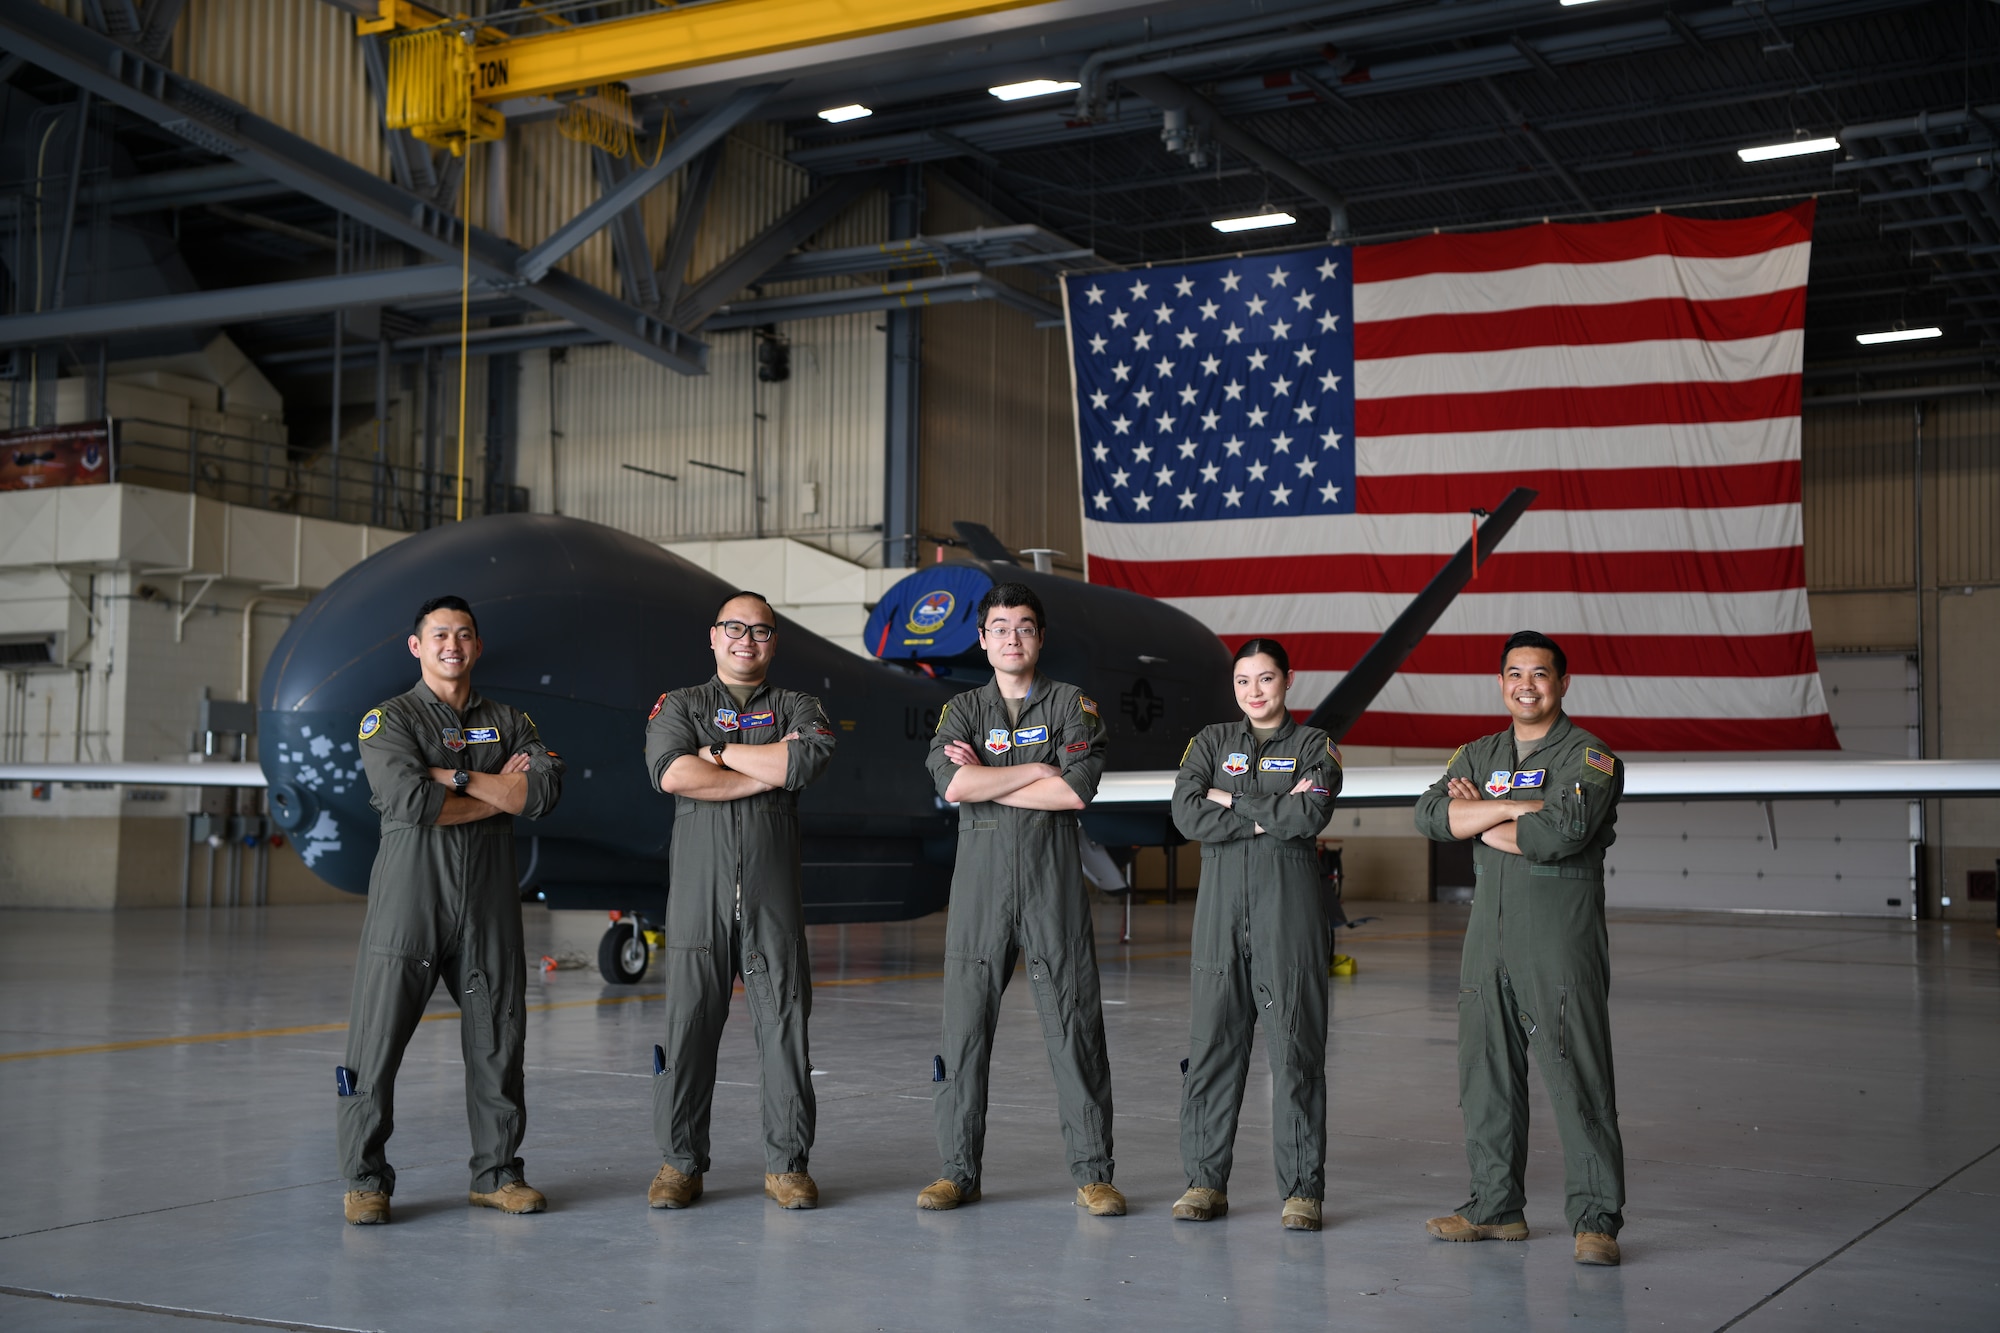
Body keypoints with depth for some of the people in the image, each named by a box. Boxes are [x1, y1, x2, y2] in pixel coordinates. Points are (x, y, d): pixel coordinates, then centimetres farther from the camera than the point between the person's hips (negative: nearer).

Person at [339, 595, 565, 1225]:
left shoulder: (509, 722, 14)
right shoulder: (389, 720, 2)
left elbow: (546, 790, -4)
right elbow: (408, 800, -16)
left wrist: (456, 778, -10)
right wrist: (499, 794, -8)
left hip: (488, 908, 3)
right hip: (409, 897, -3)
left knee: (498, 1041, 6)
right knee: (378, 1042, -2)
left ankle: (496, 1173, 18)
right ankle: (366, 1180, 8)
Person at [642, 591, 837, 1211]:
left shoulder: (797, 708, 13)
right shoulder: (678, 706, 13)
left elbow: (807, 761, -10)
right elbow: (672, 773, -9)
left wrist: (719, 752, -3)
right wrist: (769, 772, -7)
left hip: (773, 894, 0)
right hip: (698, 889, 0)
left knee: (783, 1025, 0)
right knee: (689, 1025, 1)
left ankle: (787, 1164, 9)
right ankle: (680, 1164, 11)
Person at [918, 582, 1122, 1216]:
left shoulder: (1073, 704, 6)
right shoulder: (962, 709, 12)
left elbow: (1078, 789, -10)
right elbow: (952, 783, -8)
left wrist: (985, 782, -6)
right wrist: (1038, 770, -7)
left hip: (1053, 881, -1)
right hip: (979, 879, 2)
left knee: (1075, 1025, -1)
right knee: (965, 1025, 2)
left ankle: (1092, 1173, 7)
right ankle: (958, 1169, 11)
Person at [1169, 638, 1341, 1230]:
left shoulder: (1314, 745, 8)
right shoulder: (1211, 741, 13)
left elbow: (1312, 815, -11)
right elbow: (1187, 814, -3)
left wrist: (1232, 801, -5)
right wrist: (1271, 816, -8)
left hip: (1289, 902, -2)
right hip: (1221, 900, 2)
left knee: (1296, 1044, -2)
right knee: (1212, 1041, 1)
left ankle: (1302, 1188, 4)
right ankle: (1205, 1181, 9)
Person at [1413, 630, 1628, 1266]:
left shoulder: (1589, 758, -3)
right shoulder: (1479, 755, 15)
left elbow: (1561, 834, -19)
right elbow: (1430, 814, -1)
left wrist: (1481, 820, -6)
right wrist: (1513, 807, -13)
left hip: (1561, 939, -6)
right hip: (1489, 933, 6)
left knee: (1578, 1080, -6)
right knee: (1486, 1074, 9)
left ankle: (1595, 1218, 0)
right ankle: (1496, 1206, 20)